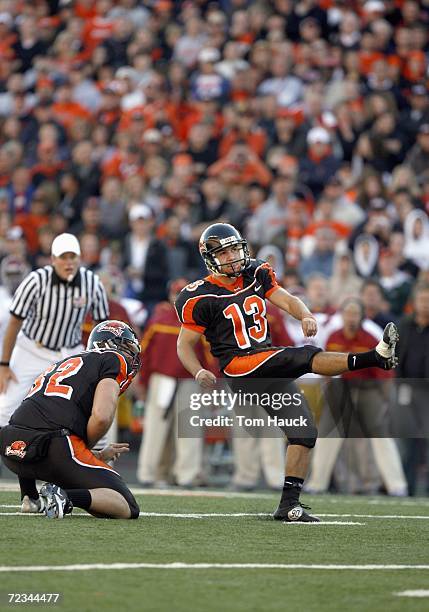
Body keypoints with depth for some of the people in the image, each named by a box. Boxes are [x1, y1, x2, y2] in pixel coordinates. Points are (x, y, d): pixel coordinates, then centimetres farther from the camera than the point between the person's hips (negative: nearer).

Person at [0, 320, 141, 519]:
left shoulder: (64, 363, 32)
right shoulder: (114, 360, 10)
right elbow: (101, 417, -6)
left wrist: (99, 455, 35)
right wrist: (86, 448, 11)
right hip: (55, 446, -7)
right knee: (127, 509, 1)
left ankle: (29, 496, 24)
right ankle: (65, 497, -21)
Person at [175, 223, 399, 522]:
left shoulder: (256, 274, 13)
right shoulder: (201, 297, -2)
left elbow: (286, 300, 5)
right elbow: (185, 344, 2)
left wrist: (306, 316, -18)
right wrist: (199, 372, -17)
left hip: (272, 369, 7)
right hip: (238, 365, -7)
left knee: (304, 431, -3)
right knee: (305, 357, -29)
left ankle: (289, 504, -2)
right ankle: (375, 357, -44)